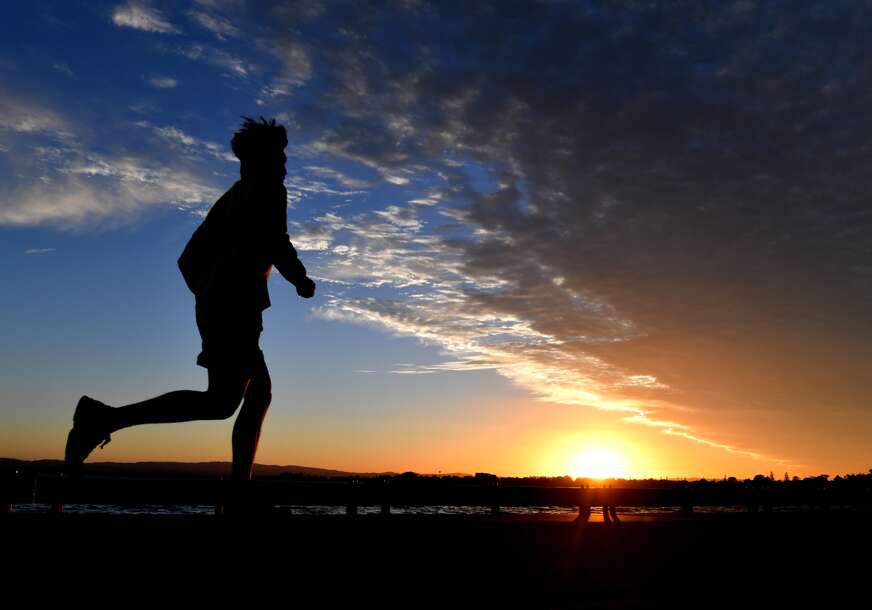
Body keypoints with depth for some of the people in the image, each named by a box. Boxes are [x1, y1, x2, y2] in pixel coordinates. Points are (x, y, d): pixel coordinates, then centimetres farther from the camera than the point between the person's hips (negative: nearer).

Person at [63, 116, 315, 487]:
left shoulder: (231, 198, 26)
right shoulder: (268, 189, 3)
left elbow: (190, 258, 23)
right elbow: (273, 239, -16)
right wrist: (301, 280, -2)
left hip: (213, 305, 10)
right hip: (236, 304, -10)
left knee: (260, 394, 11)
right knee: (221, 402, -18)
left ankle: (240, 486, 4)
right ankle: (104, 417, -25)